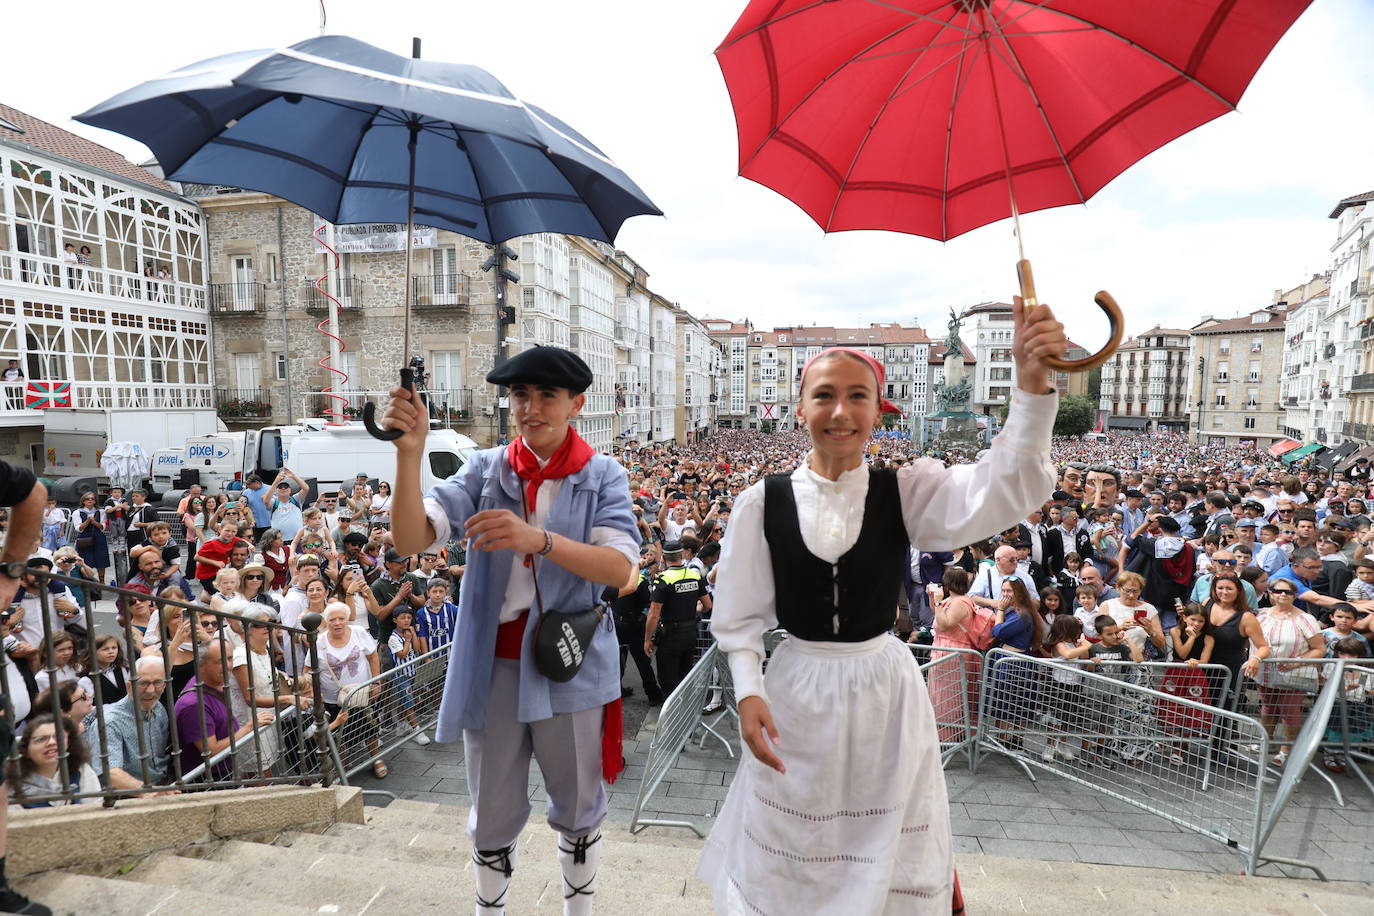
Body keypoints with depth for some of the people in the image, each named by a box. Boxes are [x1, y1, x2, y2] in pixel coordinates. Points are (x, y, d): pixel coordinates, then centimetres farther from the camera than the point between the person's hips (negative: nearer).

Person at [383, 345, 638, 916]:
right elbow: (411, 539, -12)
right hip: (492, 663, 1)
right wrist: (410, 455, -27)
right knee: (493, 816, 18)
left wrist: (538, 539, -33)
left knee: (578, 809, 18)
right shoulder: (485, 470, 0)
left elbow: (620, 568, -19)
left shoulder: (602, 476, -5)